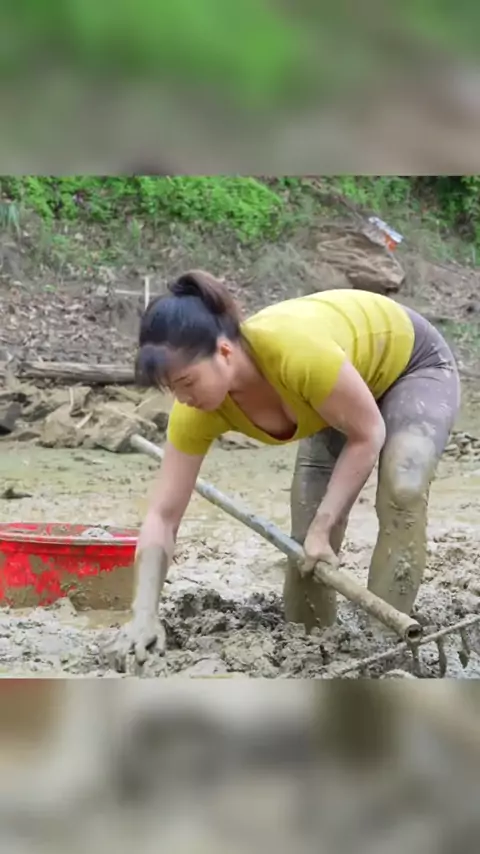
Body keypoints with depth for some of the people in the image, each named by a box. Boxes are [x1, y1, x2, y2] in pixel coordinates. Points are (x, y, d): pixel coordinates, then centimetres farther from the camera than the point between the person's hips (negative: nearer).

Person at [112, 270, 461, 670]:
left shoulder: (294, 351, -44)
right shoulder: (200, 408, -26)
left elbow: (367, 434, -28)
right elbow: (162, 516, -22)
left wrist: (322, 529, -27)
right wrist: (145, 616, -31)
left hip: (414, 364, -5)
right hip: (344, 391, 6)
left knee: (401, 493, -27)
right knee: (308, 531, -3)